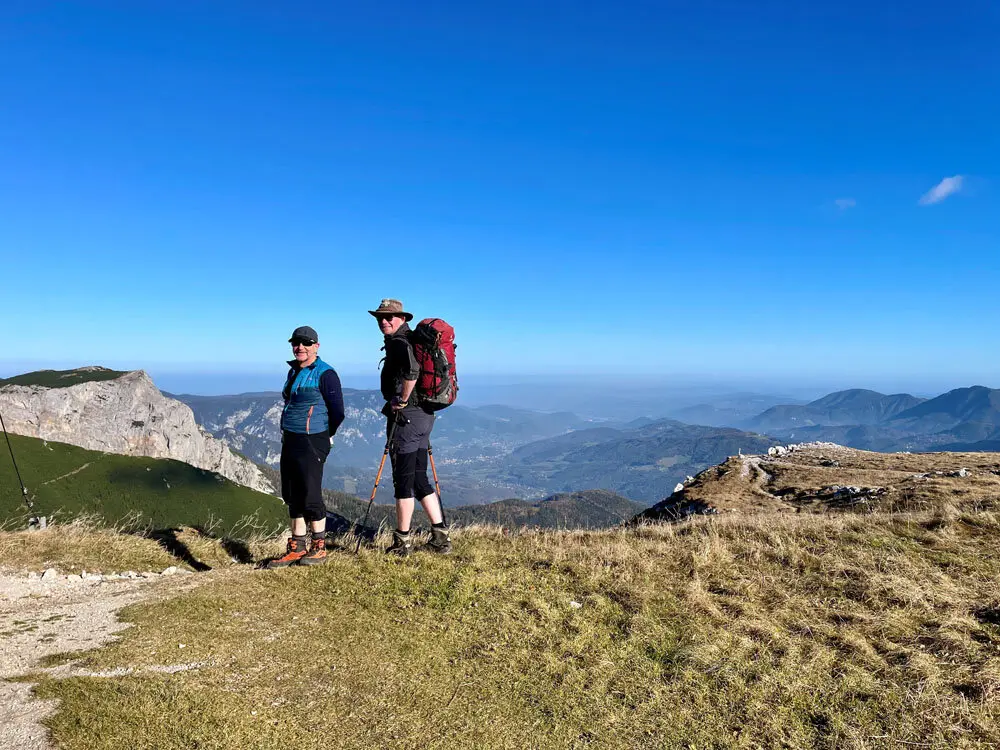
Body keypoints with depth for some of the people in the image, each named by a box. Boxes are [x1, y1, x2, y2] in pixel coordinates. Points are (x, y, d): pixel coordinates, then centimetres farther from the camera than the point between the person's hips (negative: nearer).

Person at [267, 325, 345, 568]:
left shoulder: (325, 374, -11)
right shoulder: (293, 371, 14)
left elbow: (337, 412, -11)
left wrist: (325, 436, -1)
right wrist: (287, 435, 18)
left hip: (312, 442, -8)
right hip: (289, 441, 8)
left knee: (310, 494, -4)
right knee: (293, 495, 11)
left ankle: (319, 548, 11)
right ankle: (297, 548, 21)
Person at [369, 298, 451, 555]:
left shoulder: (398, 342, -13)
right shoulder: (413, 339, 17)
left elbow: (412, 370, -33)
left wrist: (402, 400, -21)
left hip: (405, 416, -9)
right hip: (425, 414, 10)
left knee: (403, 480, 0)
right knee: (419, 477, 14)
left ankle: (402, 541, 10)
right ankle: (441, 537, 15)